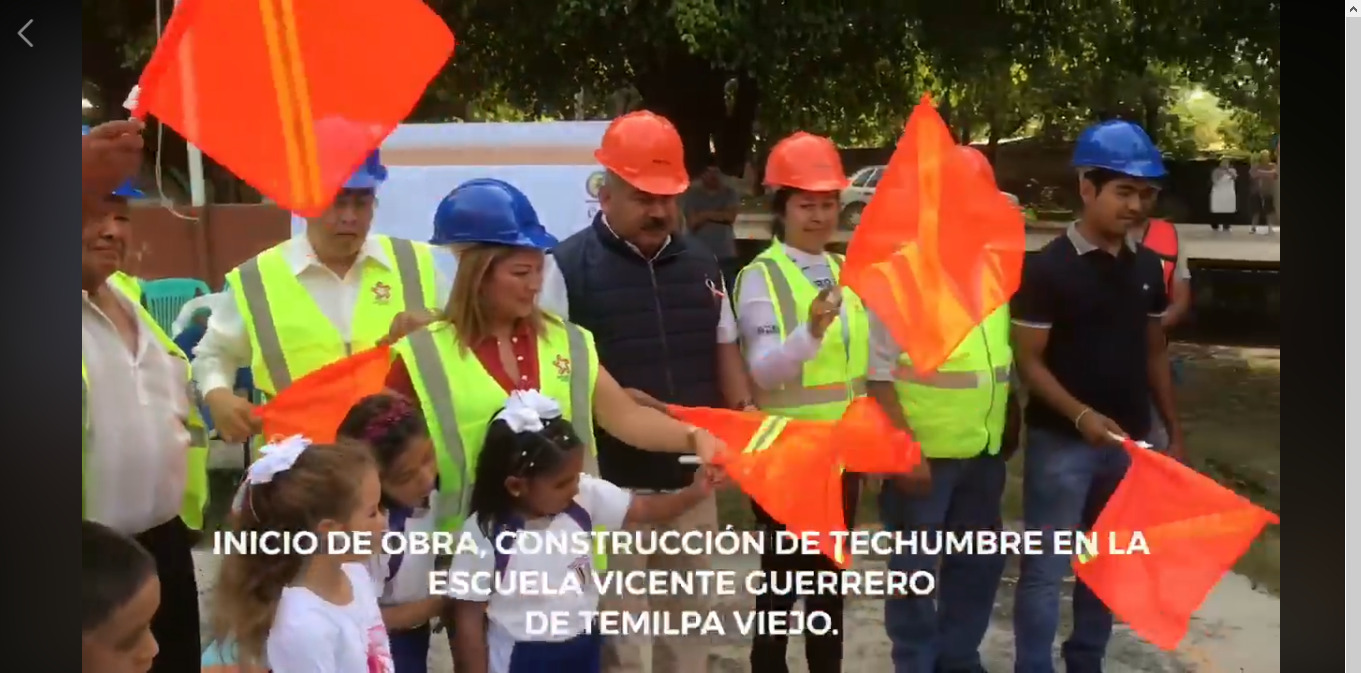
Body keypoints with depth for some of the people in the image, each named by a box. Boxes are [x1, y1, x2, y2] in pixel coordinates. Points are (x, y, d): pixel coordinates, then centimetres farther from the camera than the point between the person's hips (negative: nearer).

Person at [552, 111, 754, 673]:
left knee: (687, 620, 18)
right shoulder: (569, 266, -8)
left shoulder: (701, 264, 10)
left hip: (692, 477, 5)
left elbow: (724, 352, 16)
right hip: (610, 481, -5)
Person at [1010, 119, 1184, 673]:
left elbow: (1154, 354, 13)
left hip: (1131, 441, 6)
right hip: (1061, 443, -6)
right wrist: (1082, 416, -24)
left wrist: (1173, 431, 11)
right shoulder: (1047, 268, -12)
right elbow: (1029, 362, -12)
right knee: (1046, 568, 2)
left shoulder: (1148, 267, 6)